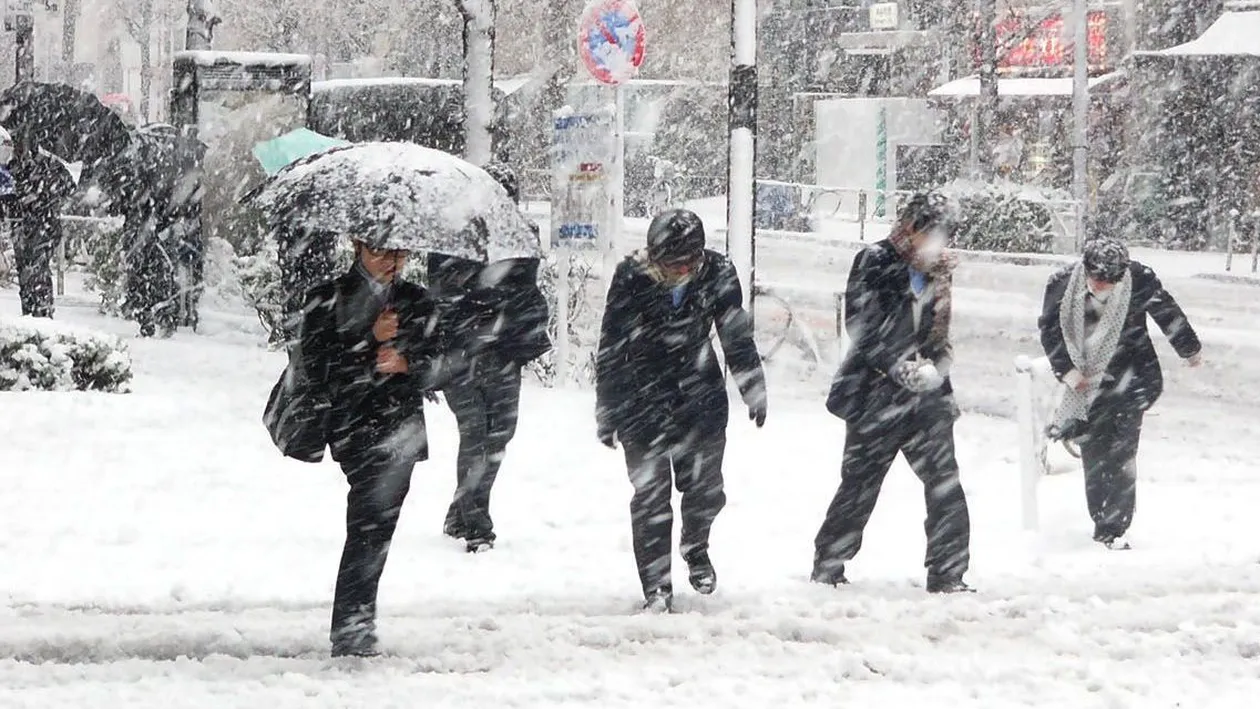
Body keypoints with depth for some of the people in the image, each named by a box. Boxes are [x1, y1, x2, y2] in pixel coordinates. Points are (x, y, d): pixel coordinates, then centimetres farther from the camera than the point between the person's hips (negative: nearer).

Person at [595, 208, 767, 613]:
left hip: (701, 397, 2)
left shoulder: (717, 274, -10)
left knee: (705, 490, 6)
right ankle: (656, 588, 4)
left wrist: (754, 391, 11)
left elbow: (738, 337, 5)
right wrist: (607, 411, -3)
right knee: (650, 496, -4)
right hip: (642, 402, -2)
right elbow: (611, 349, -7)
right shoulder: (631, 280, -17)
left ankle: (695, 548, 37)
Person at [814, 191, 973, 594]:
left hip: (925, 396, 5)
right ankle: (828, 566, 15)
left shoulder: (938, 273, 11)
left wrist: (934, 367, -4)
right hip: (877, 395, -5)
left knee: (945, 484, -2)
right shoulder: (875, 263, -7)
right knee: (860, 484, 2)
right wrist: (900, 366, -19)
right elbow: (862, 326, -14)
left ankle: (947, 575, 3)